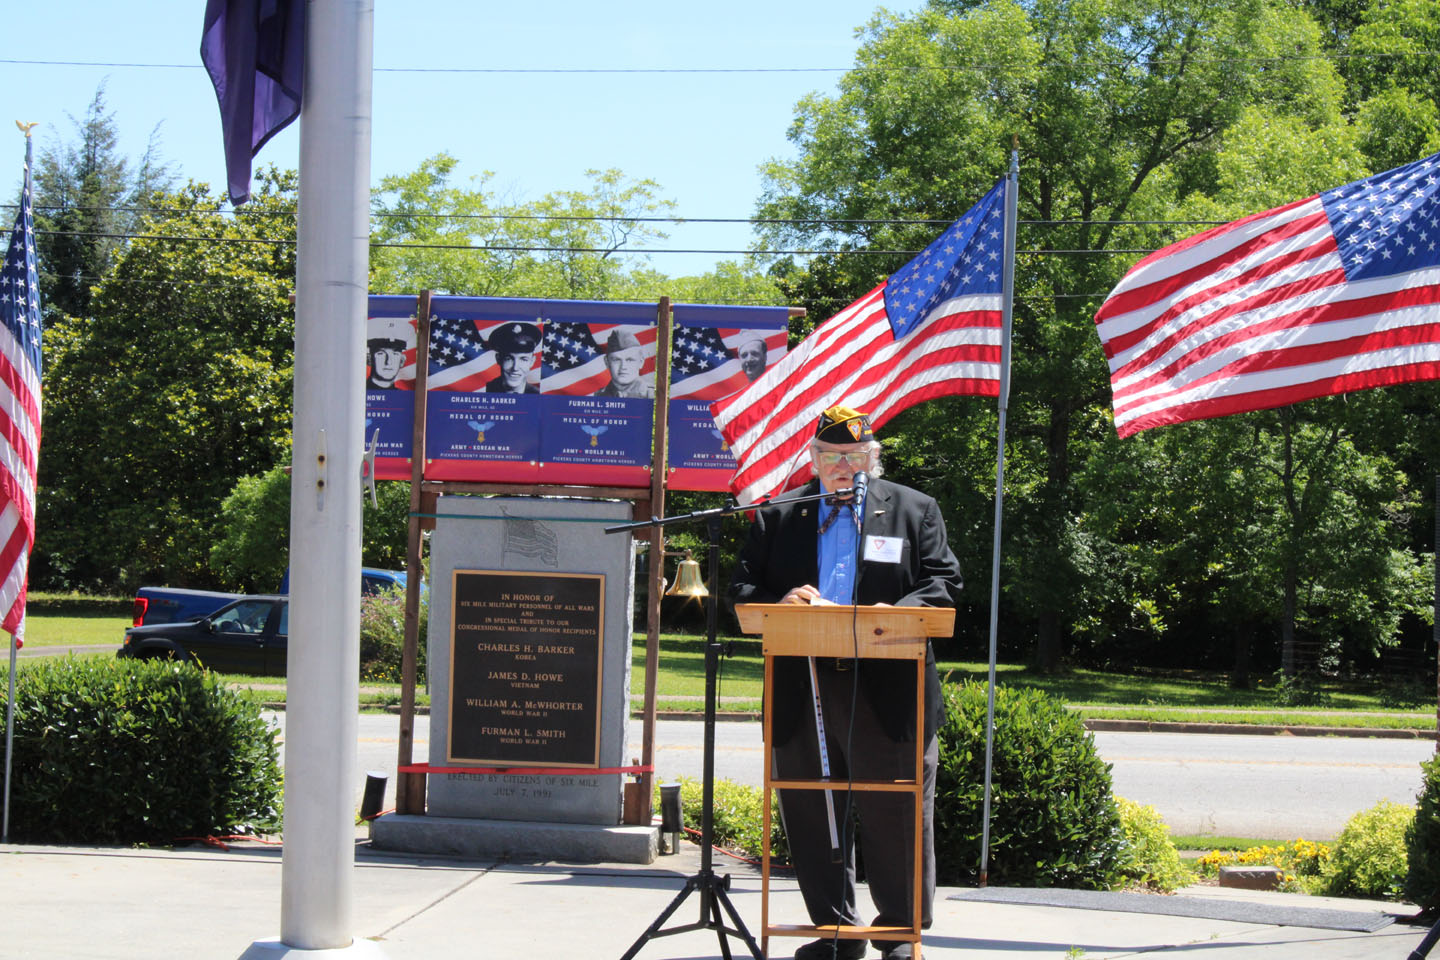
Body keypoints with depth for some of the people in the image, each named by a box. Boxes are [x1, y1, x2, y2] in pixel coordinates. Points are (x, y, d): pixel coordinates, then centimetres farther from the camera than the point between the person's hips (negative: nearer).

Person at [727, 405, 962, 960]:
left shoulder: (915, 511, 11)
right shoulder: (778, 516, 15)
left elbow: (945, 585, 3)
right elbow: (743, 588, 10)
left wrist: (898, 614, -16)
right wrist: (782, 603, -12)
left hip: (888, 690, -2)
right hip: (803, 690, 2)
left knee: (894, 815, 0)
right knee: (810, 818, 6)